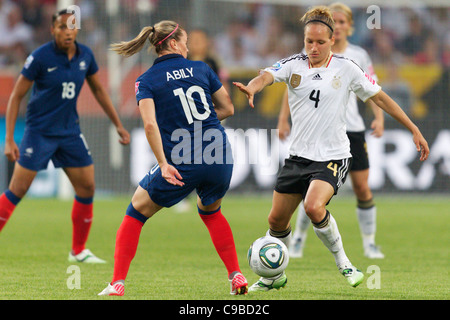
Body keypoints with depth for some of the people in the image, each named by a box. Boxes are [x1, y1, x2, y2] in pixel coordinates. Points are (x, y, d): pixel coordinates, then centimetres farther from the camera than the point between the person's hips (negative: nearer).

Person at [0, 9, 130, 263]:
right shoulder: (40, 57, -15)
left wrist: (119, 125, 17)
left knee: (87, 188, 2)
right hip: (39, 132, -5)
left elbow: (99, 90, 16)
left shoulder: (85, 55, -1)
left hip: (70, 132, 5)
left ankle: (79, 251, 16)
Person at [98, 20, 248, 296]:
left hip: (182, 165, -3)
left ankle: (118, 283, 7)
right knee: (210, 211, 31)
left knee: (136, 212, 16)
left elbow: (150, 124, -14)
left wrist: (164, 164, -13)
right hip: (221, 157, 3)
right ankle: (237, 276, 20)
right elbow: (228, 109, 16)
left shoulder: (146, 81, 2)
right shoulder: (201, 69, 10)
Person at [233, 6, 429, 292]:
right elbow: (267, 76, -19)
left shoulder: (346, 68, -4)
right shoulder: (293, 65, 0)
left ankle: (343, 263, -8)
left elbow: (380, 98, 4)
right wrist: (252, 87, -44)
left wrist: (414, 130, 4)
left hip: (333, 156, -4)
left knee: (314, 207, -29)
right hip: (299, 155, 4)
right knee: (277, 220, 7)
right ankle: (276, 276, 31)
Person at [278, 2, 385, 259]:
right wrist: (284, 119, 0)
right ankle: (299, 238, 10)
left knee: (362, 188, 0)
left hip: (353, 129, 2)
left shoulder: (359, 55, 6)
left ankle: (370, 243, 12)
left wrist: (379, 116, -6)